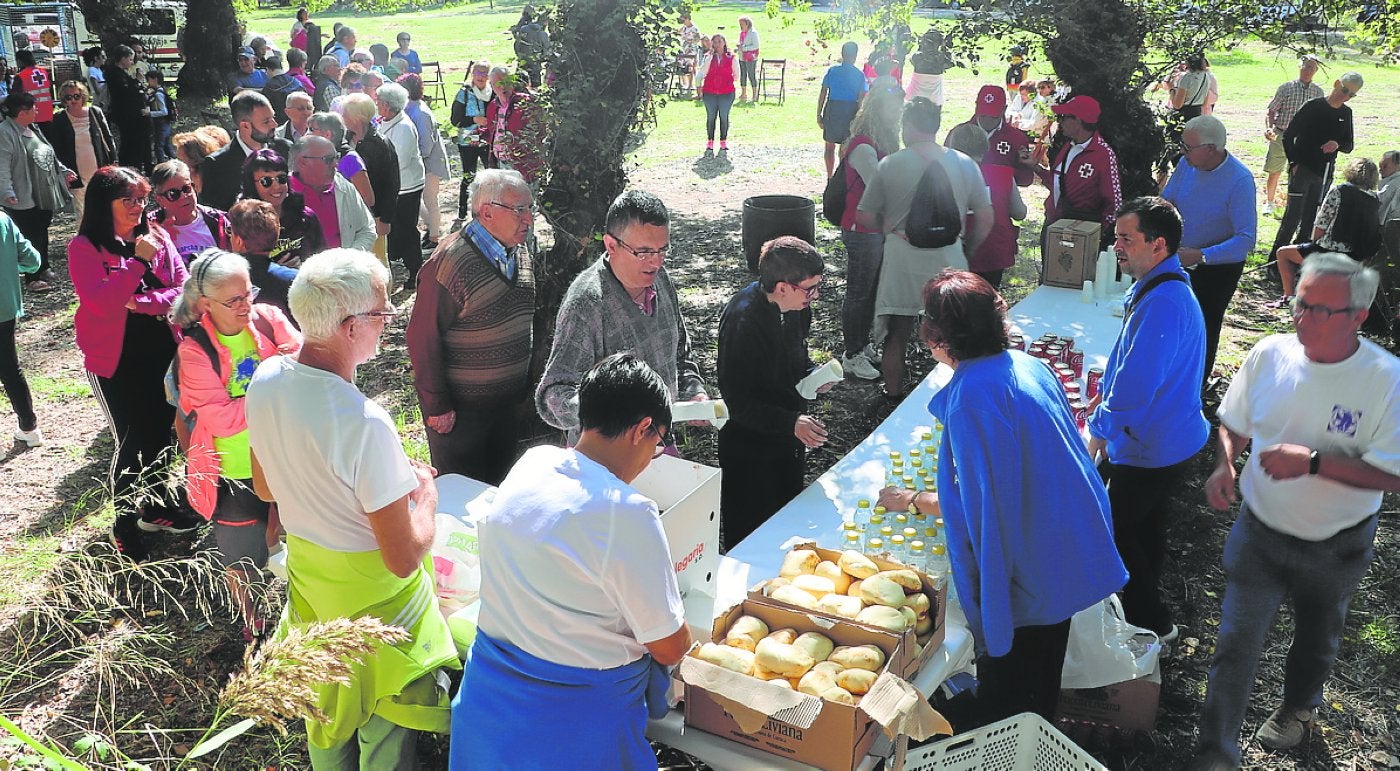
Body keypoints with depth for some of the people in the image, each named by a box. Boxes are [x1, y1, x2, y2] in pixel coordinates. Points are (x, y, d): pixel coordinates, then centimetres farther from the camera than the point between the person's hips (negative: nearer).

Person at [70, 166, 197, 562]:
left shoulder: (157, 236, 2)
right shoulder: (85, 247, -10)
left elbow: (184, 286, -3)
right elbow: (101, 302, -22)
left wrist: (142, 302, -17)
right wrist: (138, 261, -23)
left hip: (161, 352, 4)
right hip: (115, 359, -4)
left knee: (160, 430, 14)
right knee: (132, 440, -2)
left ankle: (156, 507, 35)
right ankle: (124, 525, 16)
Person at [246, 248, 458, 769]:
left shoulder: (265, 379, -11)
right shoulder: (365, 424, -34)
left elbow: (265, 489, 6)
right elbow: (404, 559, -27)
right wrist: (425, 493, -10)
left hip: (305, 571, 7)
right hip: (372, 594, -7)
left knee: (325, 704, 30)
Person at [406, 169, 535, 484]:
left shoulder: (522, 253, 3)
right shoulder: (450, 263, -22)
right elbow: (423, 338, -19)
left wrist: (526, 385, 17)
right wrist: (437, 406, -15)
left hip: (510, 400, 7)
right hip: (459, 407, -7)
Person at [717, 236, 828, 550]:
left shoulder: (796, 306, -3)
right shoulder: (742, 320, -28)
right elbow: (736, 402, -25)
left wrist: (811, 373, -4)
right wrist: (791, 422, -32)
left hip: (789, 441, 8)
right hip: (750, 445, -8)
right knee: (750, 538, 6)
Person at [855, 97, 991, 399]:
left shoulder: (890, 164, -7)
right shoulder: (966, 164, -2)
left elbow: (865, 218, -4)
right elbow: (985, 218, 2)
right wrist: (967, 248, 17)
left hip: (902, 260, -1)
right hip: (948, 259, 1)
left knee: (896, 337, 14)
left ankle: (893, 398, 26)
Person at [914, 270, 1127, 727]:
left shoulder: (971, 397, -27)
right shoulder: (1026, 364, 0)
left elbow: (978, 503, -23)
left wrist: (911, 500, -7)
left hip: (1025, 572, -9)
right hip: (1068, 552, 9)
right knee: (1043, 676, 29)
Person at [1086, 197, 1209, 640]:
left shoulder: (1162, 303, -30)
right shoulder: (1157, 288, 4)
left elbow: (1136, 385, -30)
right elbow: (1129, 360, 18)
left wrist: (1100, 429, -16)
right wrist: (1106, 394, 10)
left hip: (1151, 449, -10)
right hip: (1166, 438, 10)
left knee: (1113, 531, 5)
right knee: (1144, 525, 24)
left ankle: (1153, 625, 20)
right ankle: (1145, 606, 43)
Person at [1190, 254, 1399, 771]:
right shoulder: (1269, 355, -13)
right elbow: (1234, 424, 3)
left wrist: (1312, 461, -33)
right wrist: (1224, 464, -16)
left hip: (1336, 548, -1)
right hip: (1259, 531, 1)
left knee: (1316, 638, 25)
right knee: (1235, 645, -1)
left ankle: (1299, 708, 55)